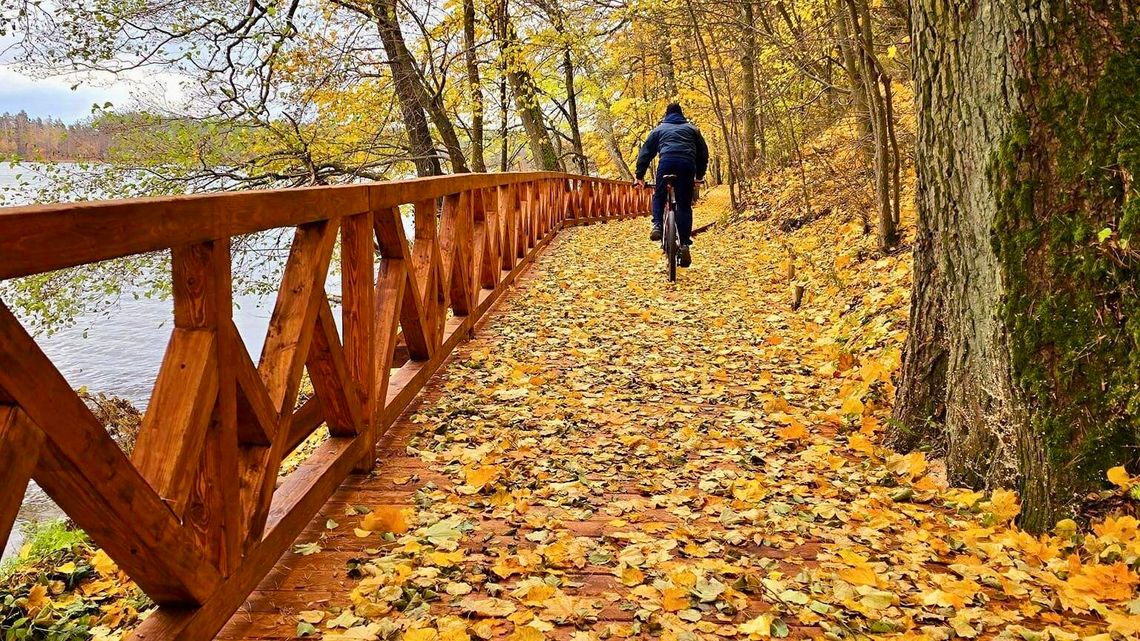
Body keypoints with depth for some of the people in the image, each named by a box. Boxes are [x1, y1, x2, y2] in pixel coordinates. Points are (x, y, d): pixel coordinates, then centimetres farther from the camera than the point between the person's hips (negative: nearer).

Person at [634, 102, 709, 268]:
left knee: (659, 196, 23)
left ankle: (657, 226, -1)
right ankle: (685, 244, -6)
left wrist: (640, 176, 24)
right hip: (687, 164, 1)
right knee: (684, 205, 5)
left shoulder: (659, 129, 27)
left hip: (667, 162, -1)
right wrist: (699, 176, 35)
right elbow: (703, 153, 28)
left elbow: (645, 152, 22)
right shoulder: (692, 128, 30)